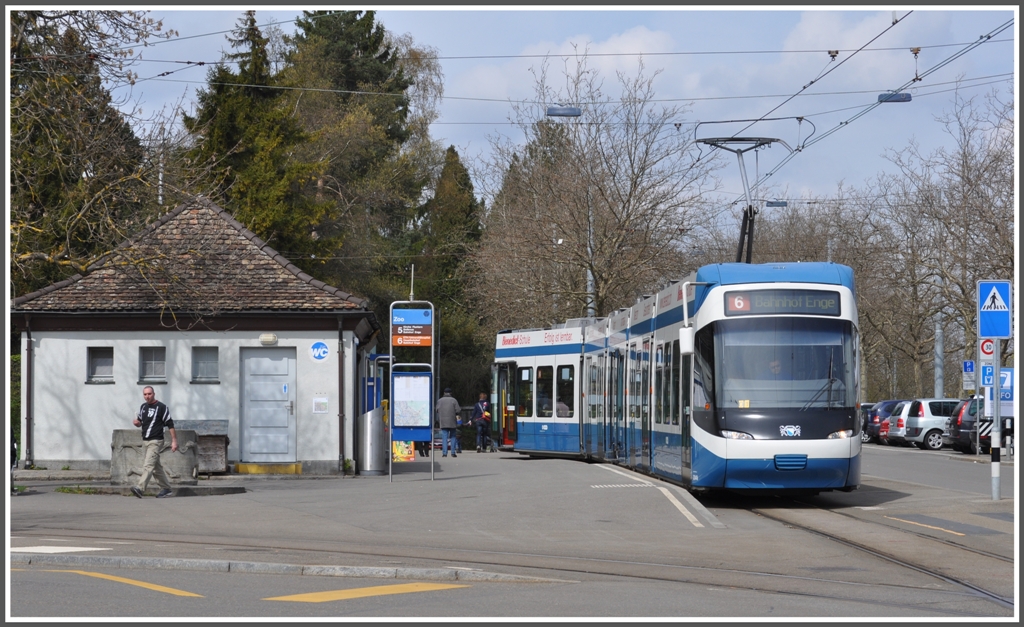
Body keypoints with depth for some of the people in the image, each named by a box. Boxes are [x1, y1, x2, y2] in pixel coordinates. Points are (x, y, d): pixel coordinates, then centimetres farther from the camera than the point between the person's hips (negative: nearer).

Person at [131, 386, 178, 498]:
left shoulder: (161, 407, -9)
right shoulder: (143, 407, 13)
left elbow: (170, 425, -9)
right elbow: (140, 421, 25)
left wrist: (174, 441, -12)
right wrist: (136, 422, -1)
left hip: (156, 441, -8)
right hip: (145, 441, 8)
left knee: (148, 465, -19)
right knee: (156, 467, 13)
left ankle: (140, 489, -30)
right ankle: (166, 488, 22)